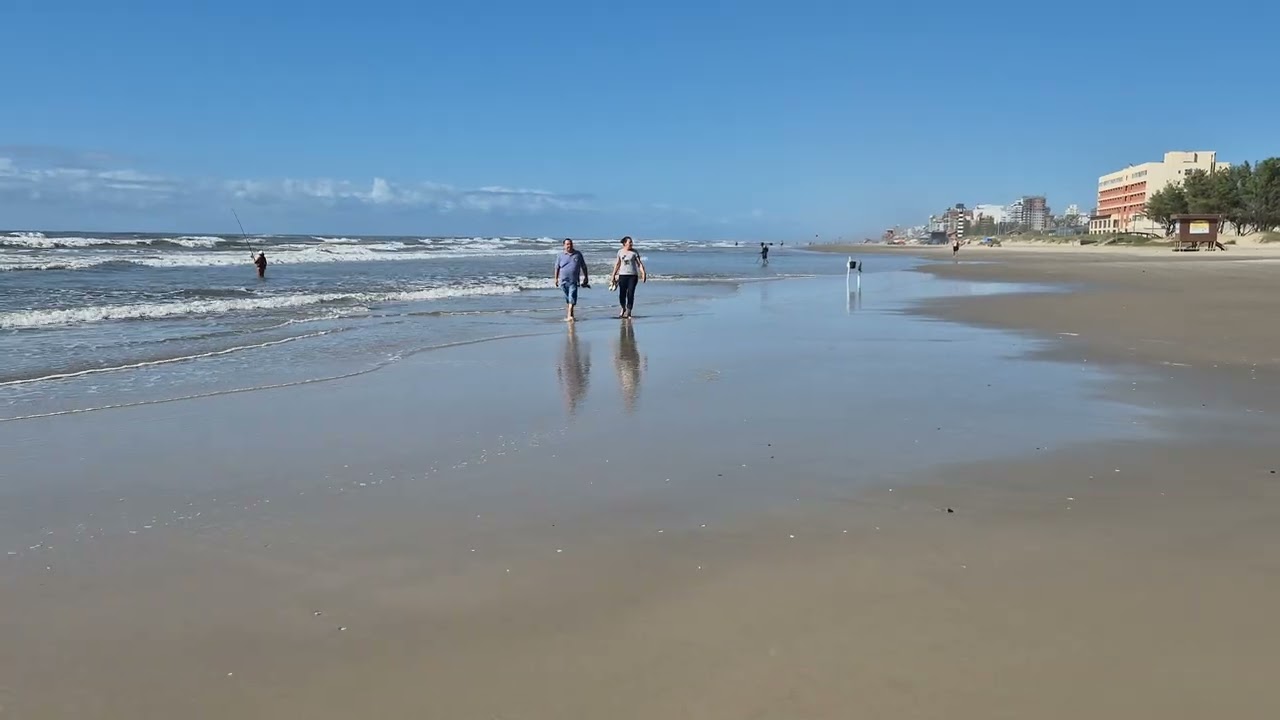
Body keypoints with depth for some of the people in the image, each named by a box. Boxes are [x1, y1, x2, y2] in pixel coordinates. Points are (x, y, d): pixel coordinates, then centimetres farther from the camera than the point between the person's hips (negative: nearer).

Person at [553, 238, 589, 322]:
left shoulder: (578, 254, 5)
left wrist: (586, 277, 11)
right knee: (567, 299, 11)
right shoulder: (561, 256, 5)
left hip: (574, 281, -1)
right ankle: (569, 315, 24)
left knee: (572, 298, -14)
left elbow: (583, 266, 12)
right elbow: (557, 268, 11)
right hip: (563, 281, 1)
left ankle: (569, 315, -18)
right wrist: (556, 278, 9)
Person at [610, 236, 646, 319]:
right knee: (622, 294, -1)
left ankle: (628, 311, 4)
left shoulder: (634, 252, 0)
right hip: (622, 275, 2)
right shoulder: (620, 252, 7)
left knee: (630, 294, -6)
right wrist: (613, 275, 14)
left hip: (633, 275, -2)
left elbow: (640, 263, -2)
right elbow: (617, 264, 15)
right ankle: (623, 308, 24)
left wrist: (643, 273, -14)